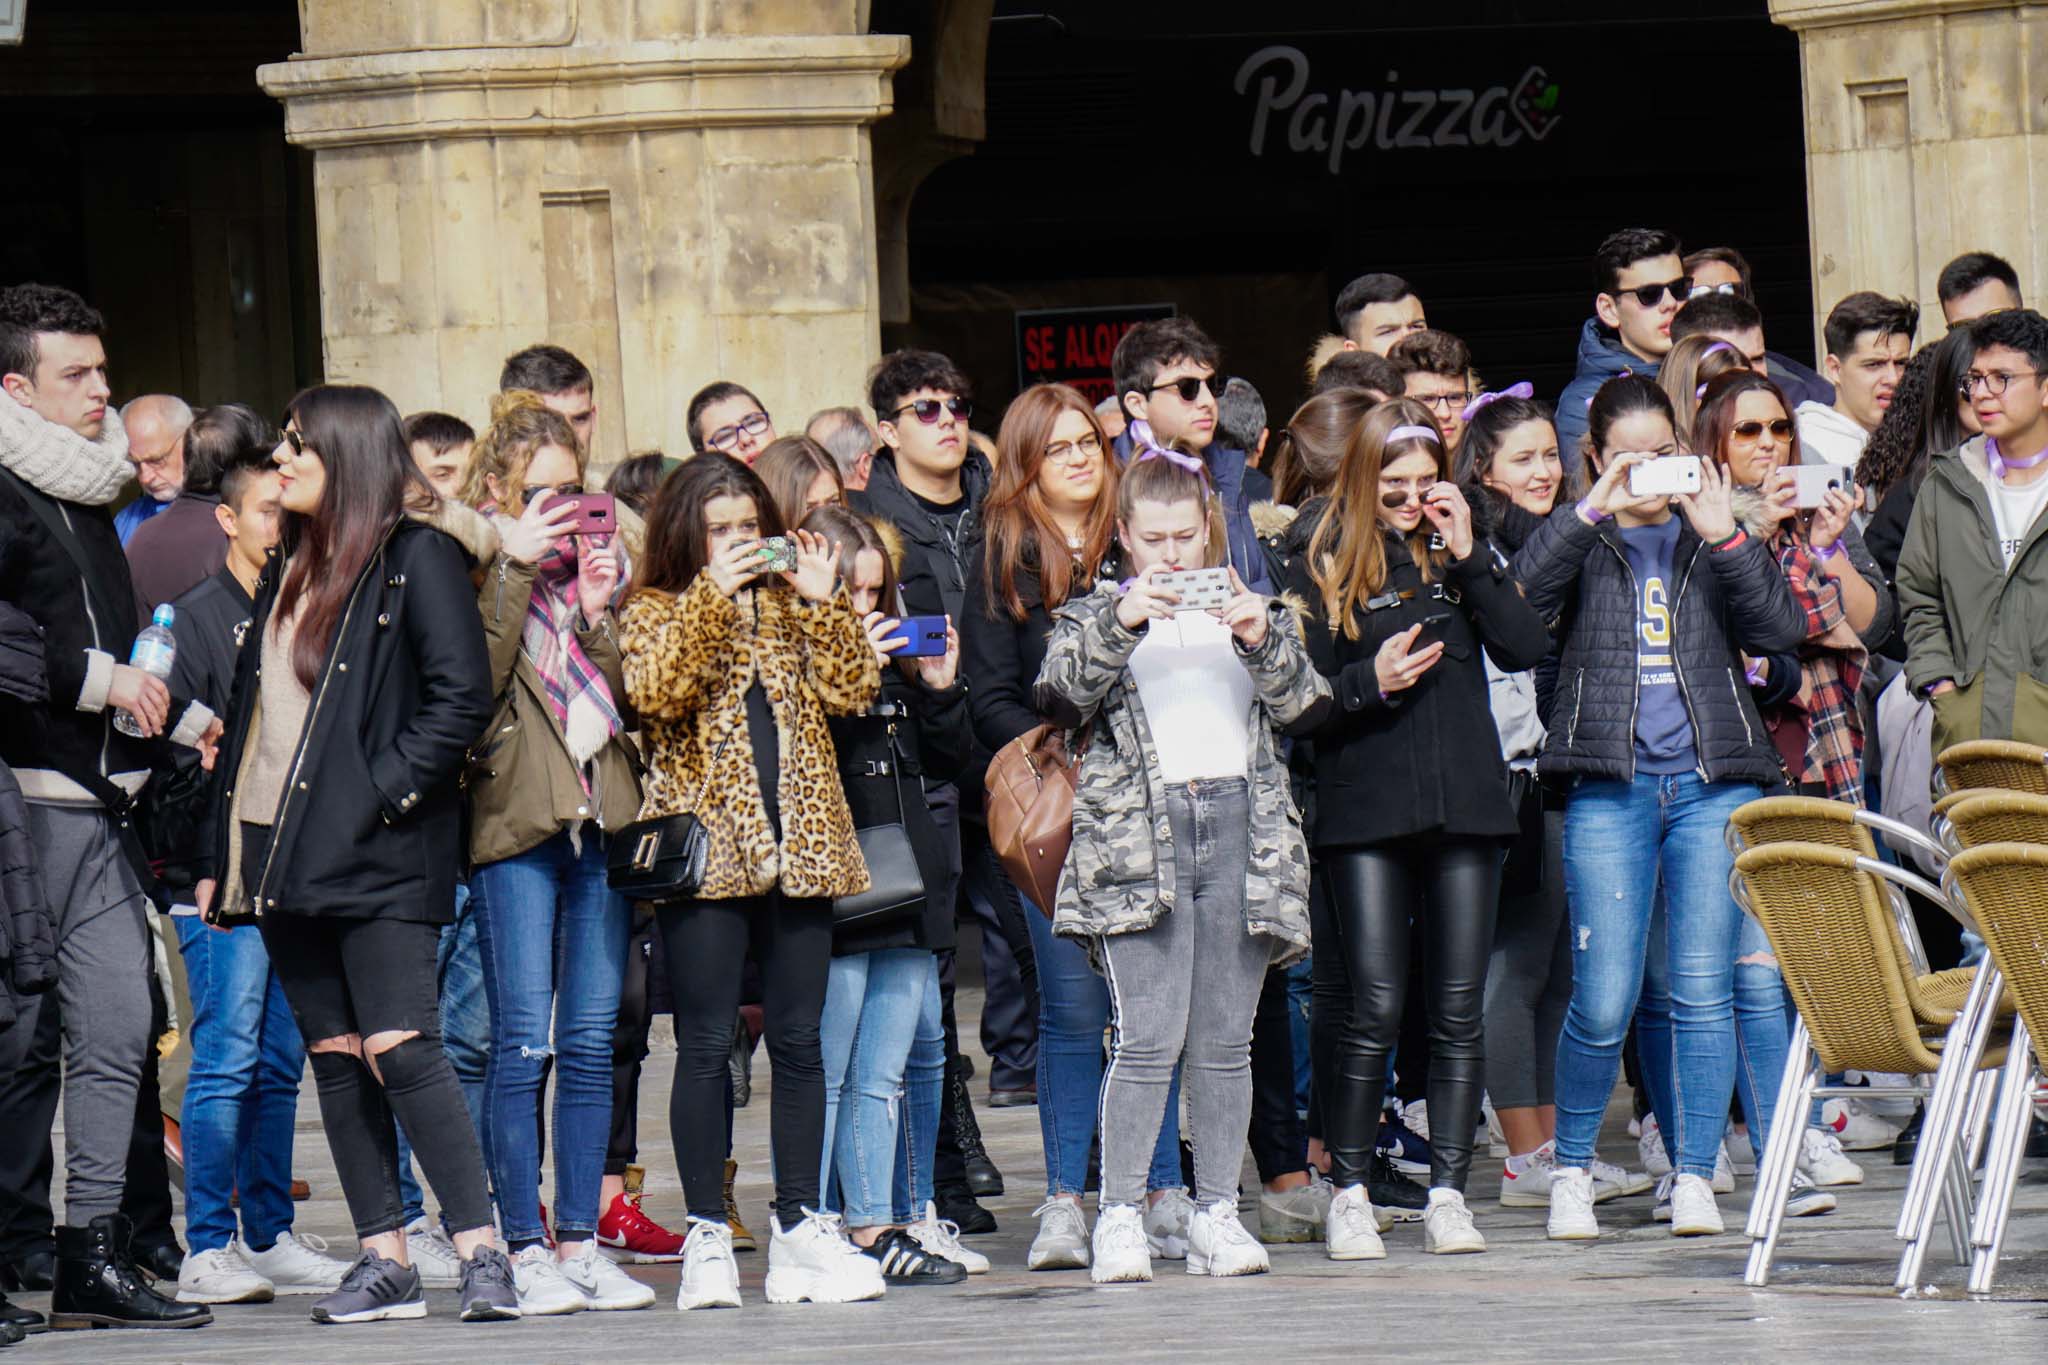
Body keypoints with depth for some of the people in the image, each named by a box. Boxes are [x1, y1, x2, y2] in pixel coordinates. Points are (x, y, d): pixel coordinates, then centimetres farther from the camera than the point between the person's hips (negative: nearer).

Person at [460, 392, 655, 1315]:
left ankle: (580, 1242, 9)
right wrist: (515, 566, -16)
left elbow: (631, 693, 8)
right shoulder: (472, 568, 1)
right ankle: (523, 1248, -3)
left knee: (590, 1044, 5)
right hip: (515, 821, -4)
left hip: (600, 819, 4)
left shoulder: (599, 561, 14)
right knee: (523, 1044, -6)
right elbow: (471, 681, -15)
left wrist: (598, 609, -7)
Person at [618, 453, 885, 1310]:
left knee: (798, 1041, 4)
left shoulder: (788, 607, 16)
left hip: (795, 843, 4)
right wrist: (710, 596, -15)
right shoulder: (653, 612, 5)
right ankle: (706, 1240, -2)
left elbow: (852, 691, 5)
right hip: (706, 848, -4)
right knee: (707, 1044, -5)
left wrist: (824, 602, -4)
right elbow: (656, 693, -14)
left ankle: (800, 1228, 9)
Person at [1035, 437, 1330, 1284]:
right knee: (1148, 1039, -11)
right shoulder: (1096, 616, 10)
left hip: (1241, 828, 3)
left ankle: (1217, 1213, 10)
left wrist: (1263, 642, -9)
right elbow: (1061, 697, -7)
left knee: (1226, 1041, 4)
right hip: (1139, 833, -3)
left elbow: (1303, 707, 8)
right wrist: (1121, 624, -18)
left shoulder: (1251, 609, 17)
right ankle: (1120, 1216, -5)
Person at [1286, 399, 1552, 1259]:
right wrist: (1370, 683, -17)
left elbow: (1528, 649, 0)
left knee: (1458, 1011, 2)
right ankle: (1348, 1195, 2)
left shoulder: (1457, 555, 13)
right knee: (1376, 1009, -8)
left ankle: (1447, 1194, 6)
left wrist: (1470, 558, -5)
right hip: (1366, 812, -3)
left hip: (1465, 802, 3)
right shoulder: (1322, 571, 5)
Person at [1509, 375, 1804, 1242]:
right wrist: (1593, 510, -16)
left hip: (1715, 785, 2)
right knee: (1604, 1001, -7)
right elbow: (1527, 594, -11)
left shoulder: (1712, 539, 14)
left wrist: (1724, 536, -9)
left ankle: (1694, 1179, 3)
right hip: (1609, 788, -2)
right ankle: (1571, 1170, 10)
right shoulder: (1583, 541, 9)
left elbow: (1781, 630, 1)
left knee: (1702, 992, -3)